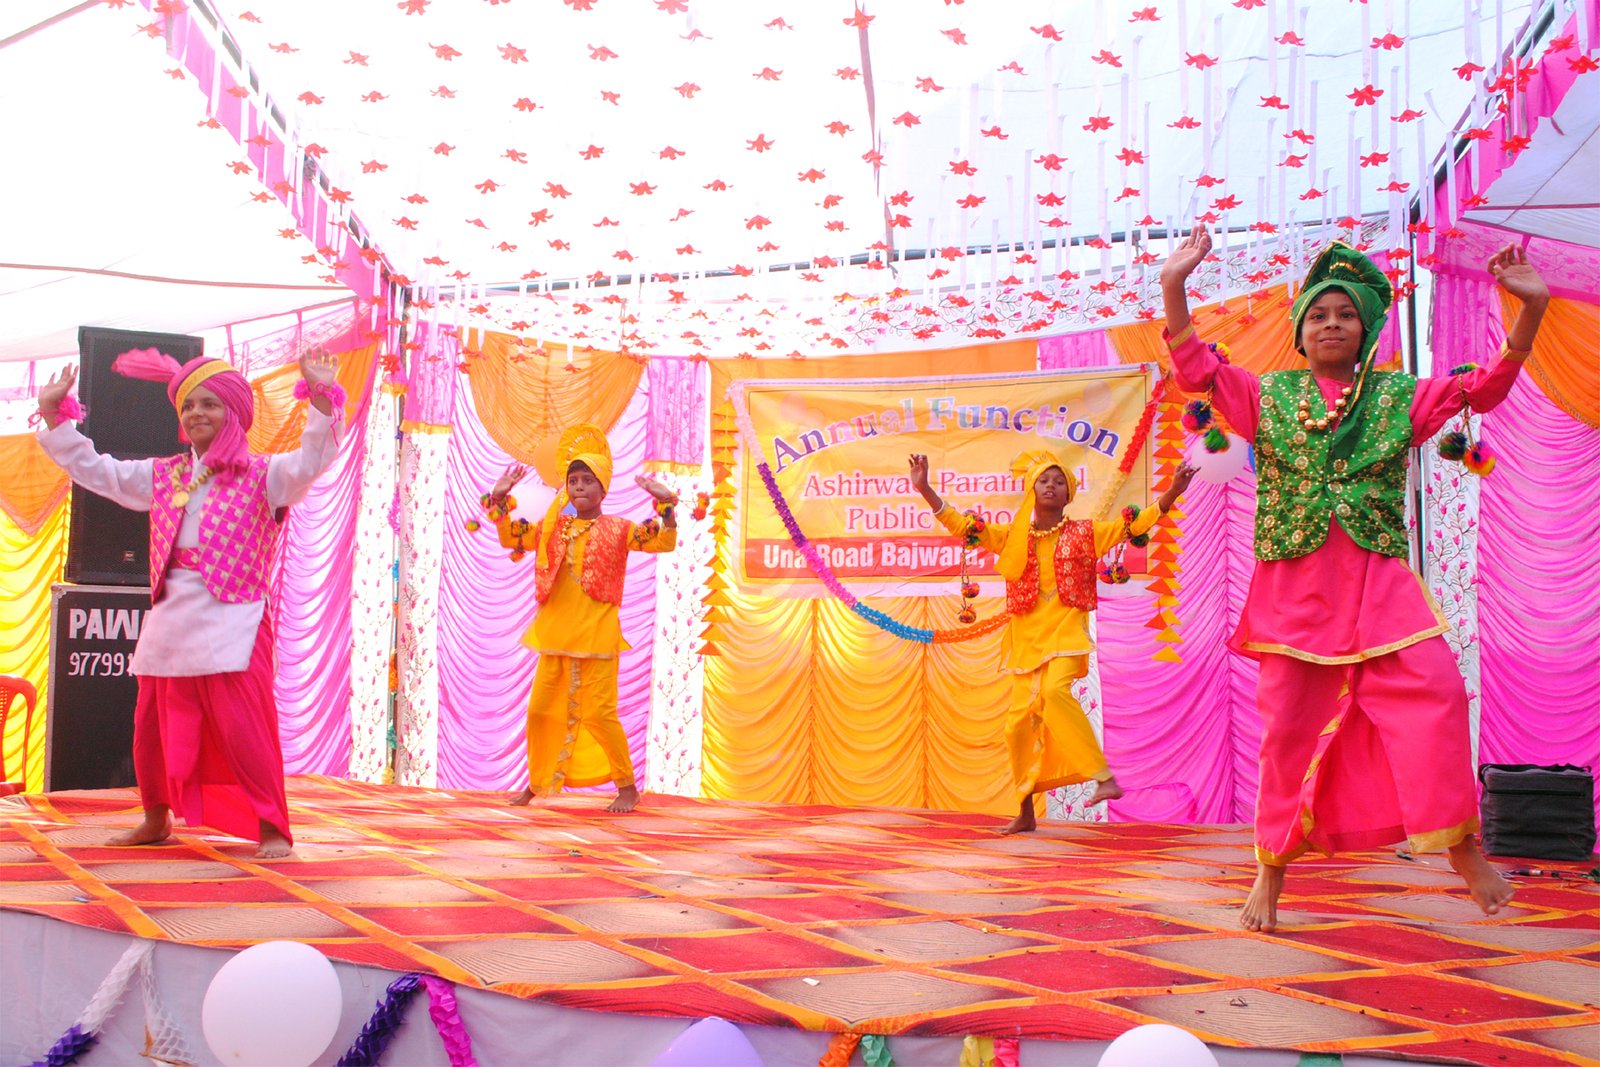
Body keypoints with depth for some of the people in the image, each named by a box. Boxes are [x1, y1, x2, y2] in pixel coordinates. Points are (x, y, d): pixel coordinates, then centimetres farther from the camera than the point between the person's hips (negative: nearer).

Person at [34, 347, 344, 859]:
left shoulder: (262, 476, 0)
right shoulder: (162, 476, 16)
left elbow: (311, 460, -18)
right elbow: (93, 469, 24)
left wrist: (321, 397, -30)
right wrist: (54, 414, 21)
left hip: (231, 624, -6)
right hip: (168, 621, 6)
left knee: (244, 731, -12)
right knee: (153, 730, 15)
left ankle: (271, 829, -4)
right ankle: (157, 820, 35)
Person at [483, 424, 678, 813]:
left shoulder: (616, 529, 0)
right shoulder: (553, 527, 11)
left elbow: (664, 542, -6)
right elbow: (510, 537, 16)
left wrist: (666, 503, -18)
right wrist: (500, 500, 6)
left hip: (596, 636, -5)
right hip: (554, 635, 5)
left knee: (599, 712, -7)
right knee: (540, 710, 8)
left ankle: (627, 786, 8)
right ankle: (537, 782, 26)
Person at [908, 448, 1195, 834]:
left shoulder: (1084, 534, 5)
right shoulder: (1013, 538, 9)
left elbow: (1134, 525, 0)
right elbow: (962, 526, 6)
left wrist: (1172, 493, -13)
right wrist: (924, 489, -3)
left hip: (1066, 632, -3)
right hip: (1027, 639, 3)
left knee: (1055, 690, -32)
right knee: (1019, 722, 1)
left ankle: (1103, 777, -27)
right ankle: (1025, 812, 17)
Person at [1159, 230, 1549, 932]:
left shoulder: (1400, 397, 11)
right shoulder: (1267, 398, 10)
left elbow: (1485, 385, 4)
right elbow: (1195, 369, 0)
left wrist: (1531, 307, -8)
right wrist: (1174, 287, -12)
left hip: (1379, 579, 1)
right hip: (1294, 584, 0)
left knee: (1434, 693, -18)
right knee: (1289, 722, 1)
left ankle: (1460, 842, -1)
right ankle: (1271, 872, 14)